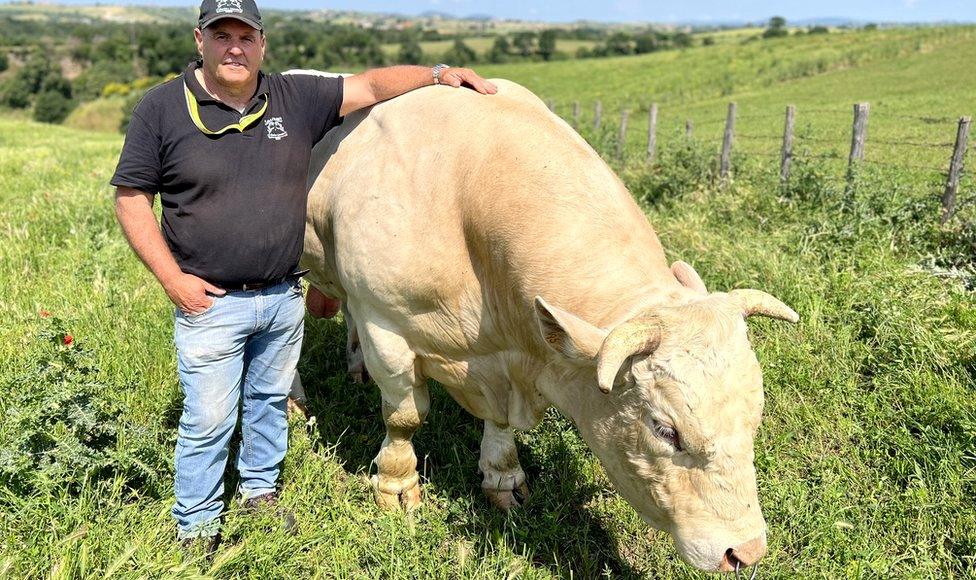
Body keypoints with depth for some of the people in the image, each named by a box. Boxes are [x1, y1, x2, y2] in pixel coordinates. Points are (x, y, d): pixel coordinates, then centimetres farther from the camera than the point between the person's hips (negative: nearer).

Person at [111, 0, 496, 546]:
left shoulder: (296, 98, 2)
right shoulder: (162, 107, -6)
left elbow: (371, 85, 4)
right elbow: (132, 199, -5)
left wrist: (438, 73, -8)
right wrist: (173, 278, -11)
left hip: (283, 296, 4)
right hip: (210, 301, -3)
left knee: (271, 402, 19)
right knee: (208, 420, 4)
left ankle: (261, 490, 42)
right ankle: (196, 526, 25)